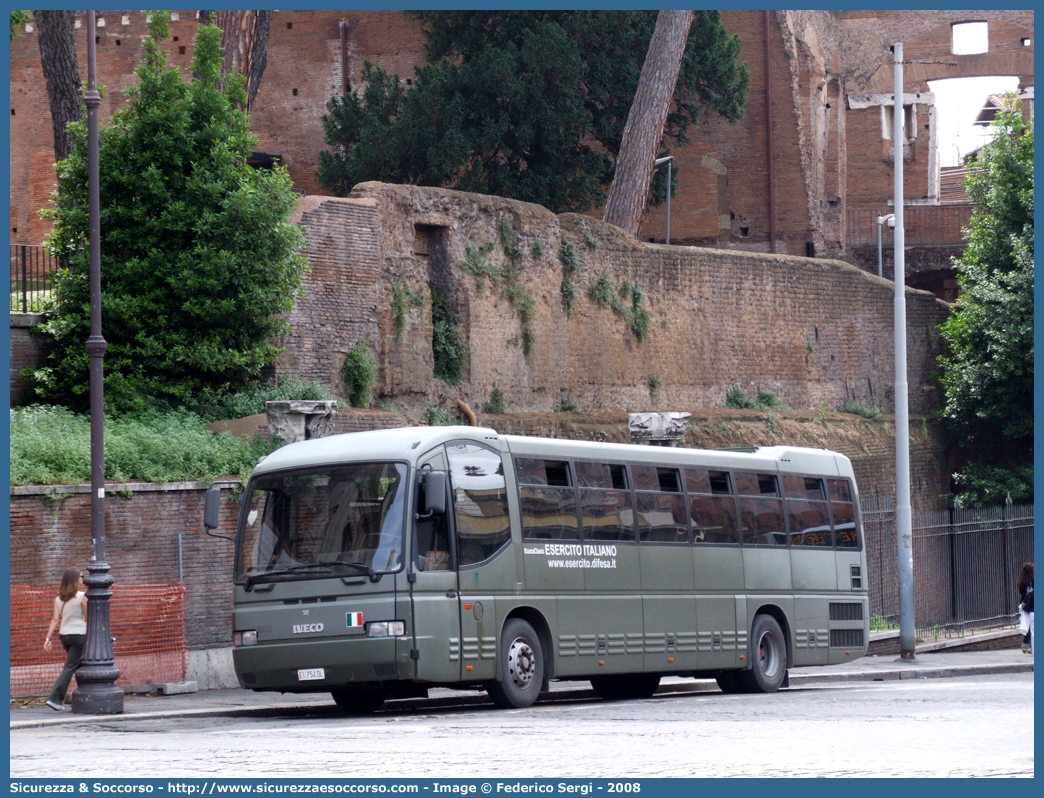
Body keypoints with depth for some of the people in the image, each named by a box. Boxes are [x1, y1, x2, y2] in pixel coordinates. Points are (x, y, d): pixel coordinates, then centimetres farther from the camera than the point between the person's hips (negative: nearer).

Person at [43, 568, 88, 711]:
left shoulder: (59, 598, 4)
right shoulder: (81, 597, -12)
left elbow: (55, 619, -1)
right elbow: (87, 619, -8)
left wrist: (48, 638, -2)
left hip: (63, 635, 6)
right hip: (79, 635, -6)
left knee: (78, 665, 20)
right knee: (70, 667, -5)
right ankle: (55, 698, -12)